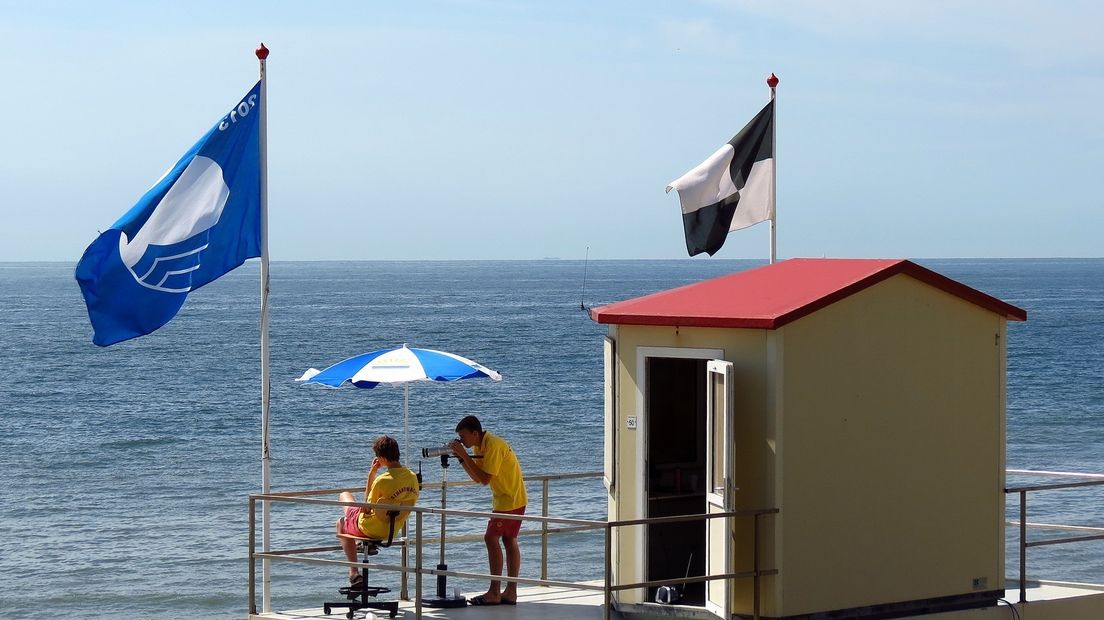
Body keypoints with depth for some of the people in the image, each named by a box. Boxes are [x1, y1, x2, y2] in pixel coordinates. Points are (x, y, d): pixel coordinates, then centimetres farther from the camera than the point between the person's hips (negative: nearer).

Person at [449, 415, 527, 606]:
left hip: (510, 499, -10)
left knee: (492, 538, -11)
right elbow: (476, 477, 9)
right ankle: (510, 592, 9)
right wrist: (461, 457, -2)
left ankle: (494, 593, -12)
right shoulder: (480, 446, 8)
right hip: (507, 498, 10)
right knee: (509, 541, 8)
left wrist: (464, 455, -22)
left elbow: (484, 479, -24)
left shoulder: (493, 446, -22)